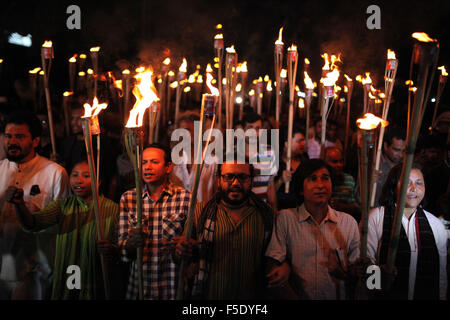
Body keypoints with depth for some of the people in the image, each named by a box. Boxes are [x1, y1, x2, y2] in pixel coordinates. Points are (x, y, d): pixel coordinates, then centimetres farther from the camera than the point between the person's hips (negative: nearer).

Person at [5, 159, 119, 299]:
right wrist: (19, 203, -34)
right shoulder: (62, 205, 2)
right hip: (64, 284, 3)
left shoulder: (112, 209, -7)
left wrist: (112, 250, -30)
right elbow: (32, 224, -14)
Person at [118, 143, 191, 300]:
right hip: (138, 282, 2)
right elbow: (121, 247, 1)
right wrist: (130, 243, -19)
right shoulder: (128, 198, 2)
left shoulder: (185, 197, -6)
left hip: (172, 286, -2)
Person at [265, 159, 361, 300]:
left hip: (338, 297, 2)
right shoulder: (285, 218, 1)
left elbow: (356, 270, 9)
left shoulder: (348, 222, 7)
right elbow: (274, 270, 0)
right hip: (298, 296, -2)